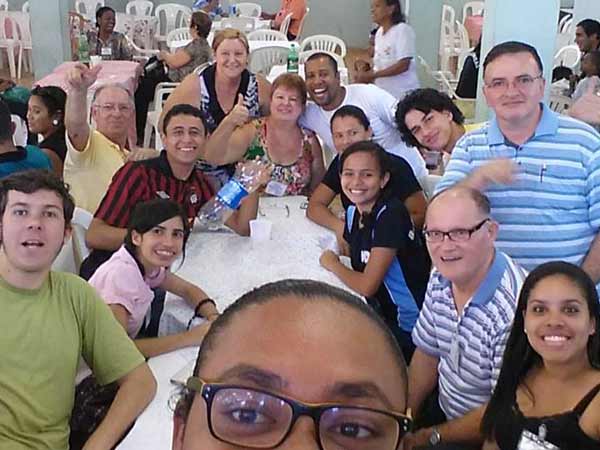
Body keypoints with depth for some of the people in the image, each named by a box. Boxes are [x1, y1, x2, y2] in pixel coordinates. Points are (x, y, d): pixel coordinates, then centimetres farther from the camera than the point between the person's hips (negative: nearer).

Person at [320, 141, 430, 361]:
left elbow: (367, 285, -23)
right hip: (382, 314, 7)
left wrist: (332, 264, -8)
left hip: (408, 327, -7)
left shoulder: (390, 214, -24)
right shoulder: (352, 212, 0)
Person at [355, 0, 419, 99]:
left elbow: (403, 65, -20)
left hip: (403, 95, -7)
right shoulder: (379, 33, 10)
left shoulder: (403, 30, -13)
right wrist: (365, 76, -5)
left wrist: (371, 75, -19)